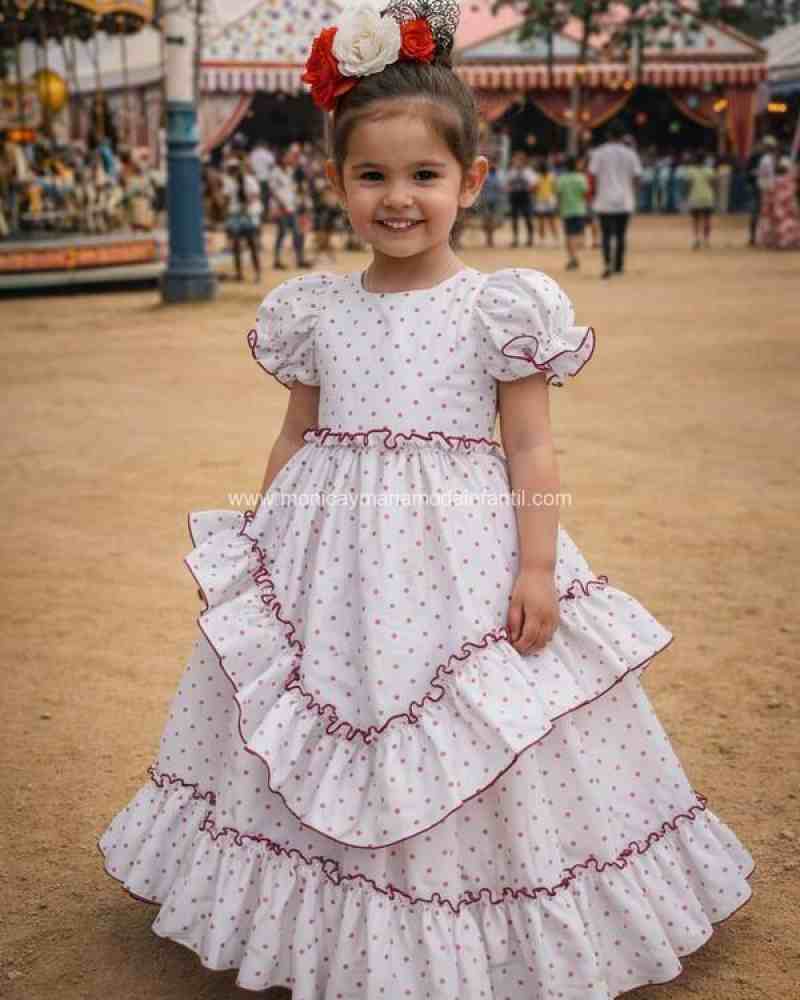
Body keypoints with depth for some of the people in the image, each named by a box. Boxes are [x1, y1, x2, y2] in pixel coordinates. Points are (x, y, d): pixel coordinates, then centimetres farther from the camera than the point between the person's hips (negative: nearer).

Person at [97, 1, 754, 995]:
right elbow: (294, 436, 12)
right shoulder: (314, 309, 5)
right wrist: (259, 540, 10)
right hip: (332, 558, 4)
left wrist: (539, 566, -11)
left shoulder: (502, 307, -5)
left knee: (469, 757, 4)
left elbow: (530, 446, -4)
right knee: (329, 754, 12)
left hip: (463, 557, -3)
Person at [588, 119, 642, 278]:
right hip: (625, 202, 2)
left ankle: (608, 263, -19)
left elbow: (593, 176, -3)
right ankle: (619, 266, 17)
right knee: (621, 235, 12)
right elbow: (636, 177, 3)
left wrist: (594, 196, 8)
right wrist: (634, 198, 13)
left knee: (607, 235, 0)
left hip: (605, 201, -2)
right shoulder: (631, 153, 3)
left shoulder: (599, 152, -2)